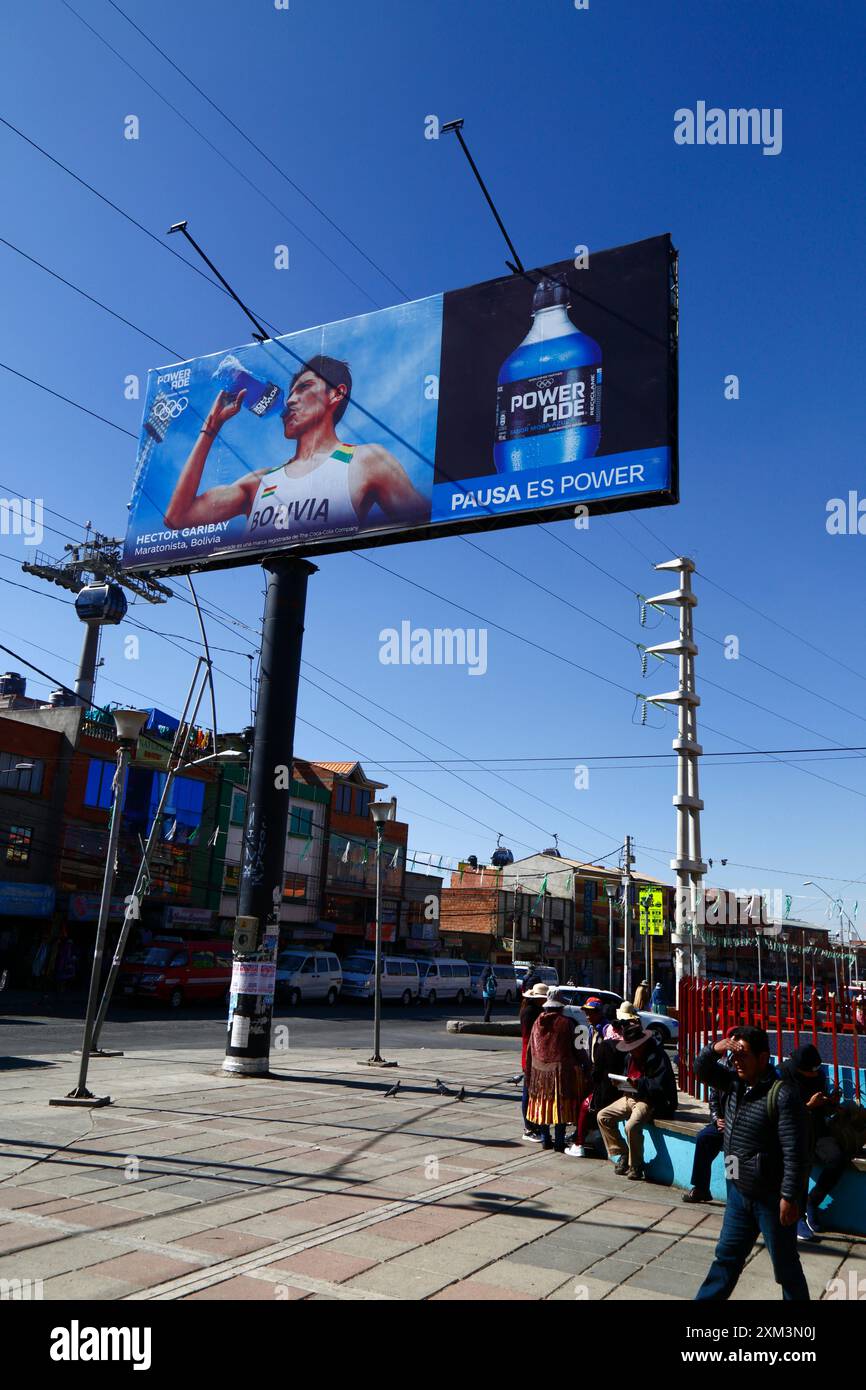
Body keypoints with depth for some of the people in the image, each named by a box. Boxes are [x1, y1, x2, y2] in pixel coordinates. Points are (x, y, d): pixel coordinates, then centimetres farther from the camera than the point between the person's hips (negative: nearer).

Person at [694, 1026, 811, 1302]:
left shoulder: (783, 1095, -22)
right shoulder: (735, 1082, 1)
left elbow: (795, 1153, -22)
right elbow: (702, 1070, 9)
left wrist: (789, 1197, -22)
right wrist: (714, 1049, -12)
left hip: (772, 1198, -7)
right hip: (739, 1193, 7)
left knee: (785, 1265, 11)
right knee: (727, 1256, 19)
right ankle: (707, 1298, 30)